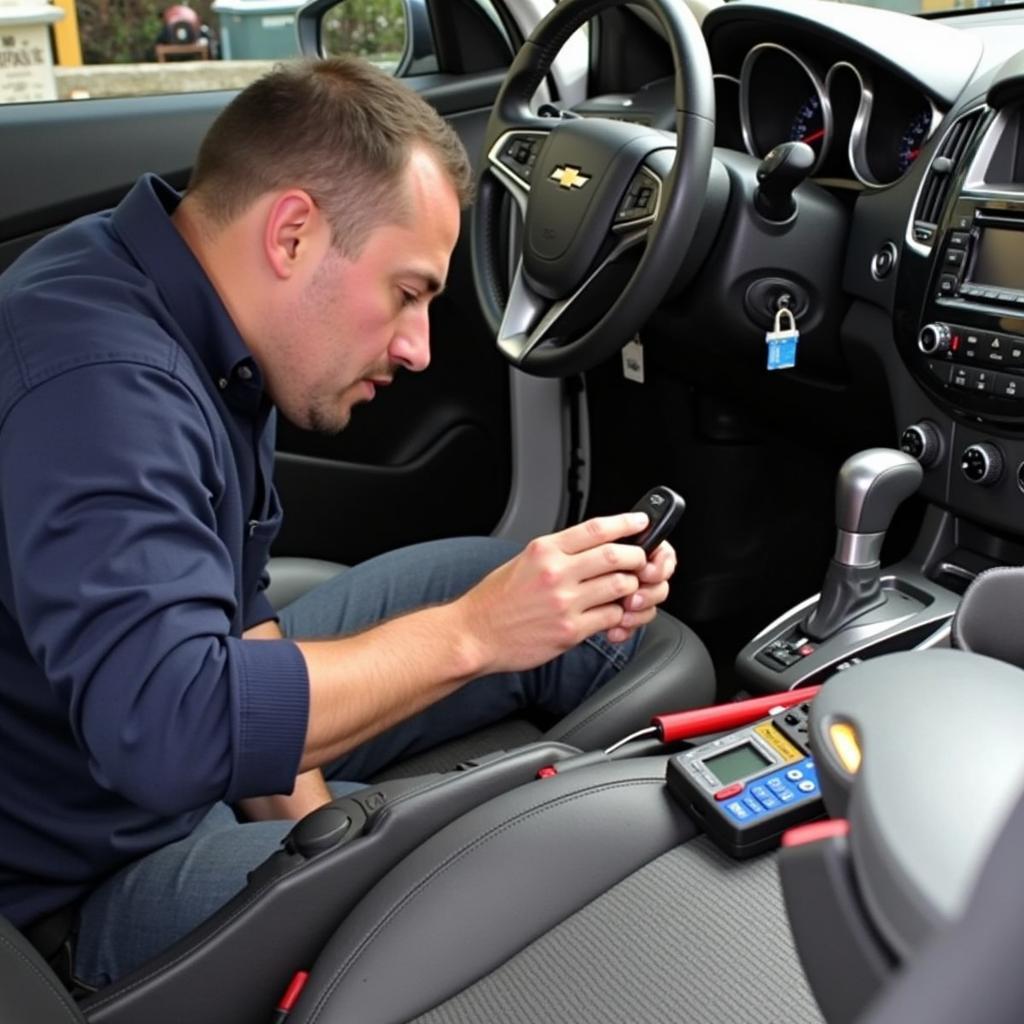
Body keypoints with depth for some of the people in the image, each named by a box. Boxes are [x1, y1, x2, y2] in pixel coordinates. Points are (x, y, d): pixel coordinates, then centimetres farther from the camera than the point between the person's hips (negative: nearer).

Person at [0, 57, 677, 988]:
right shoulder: (99, 381, -31)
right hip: (109, 861, -8)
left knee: (579, 612, 5)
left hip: (209, 708, 8)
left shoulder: (192, 319, -2)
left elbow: (228, 610, 2)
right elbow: (171, 730, -40)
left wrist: (312, 826, -7)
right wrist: (471, 634, -32)